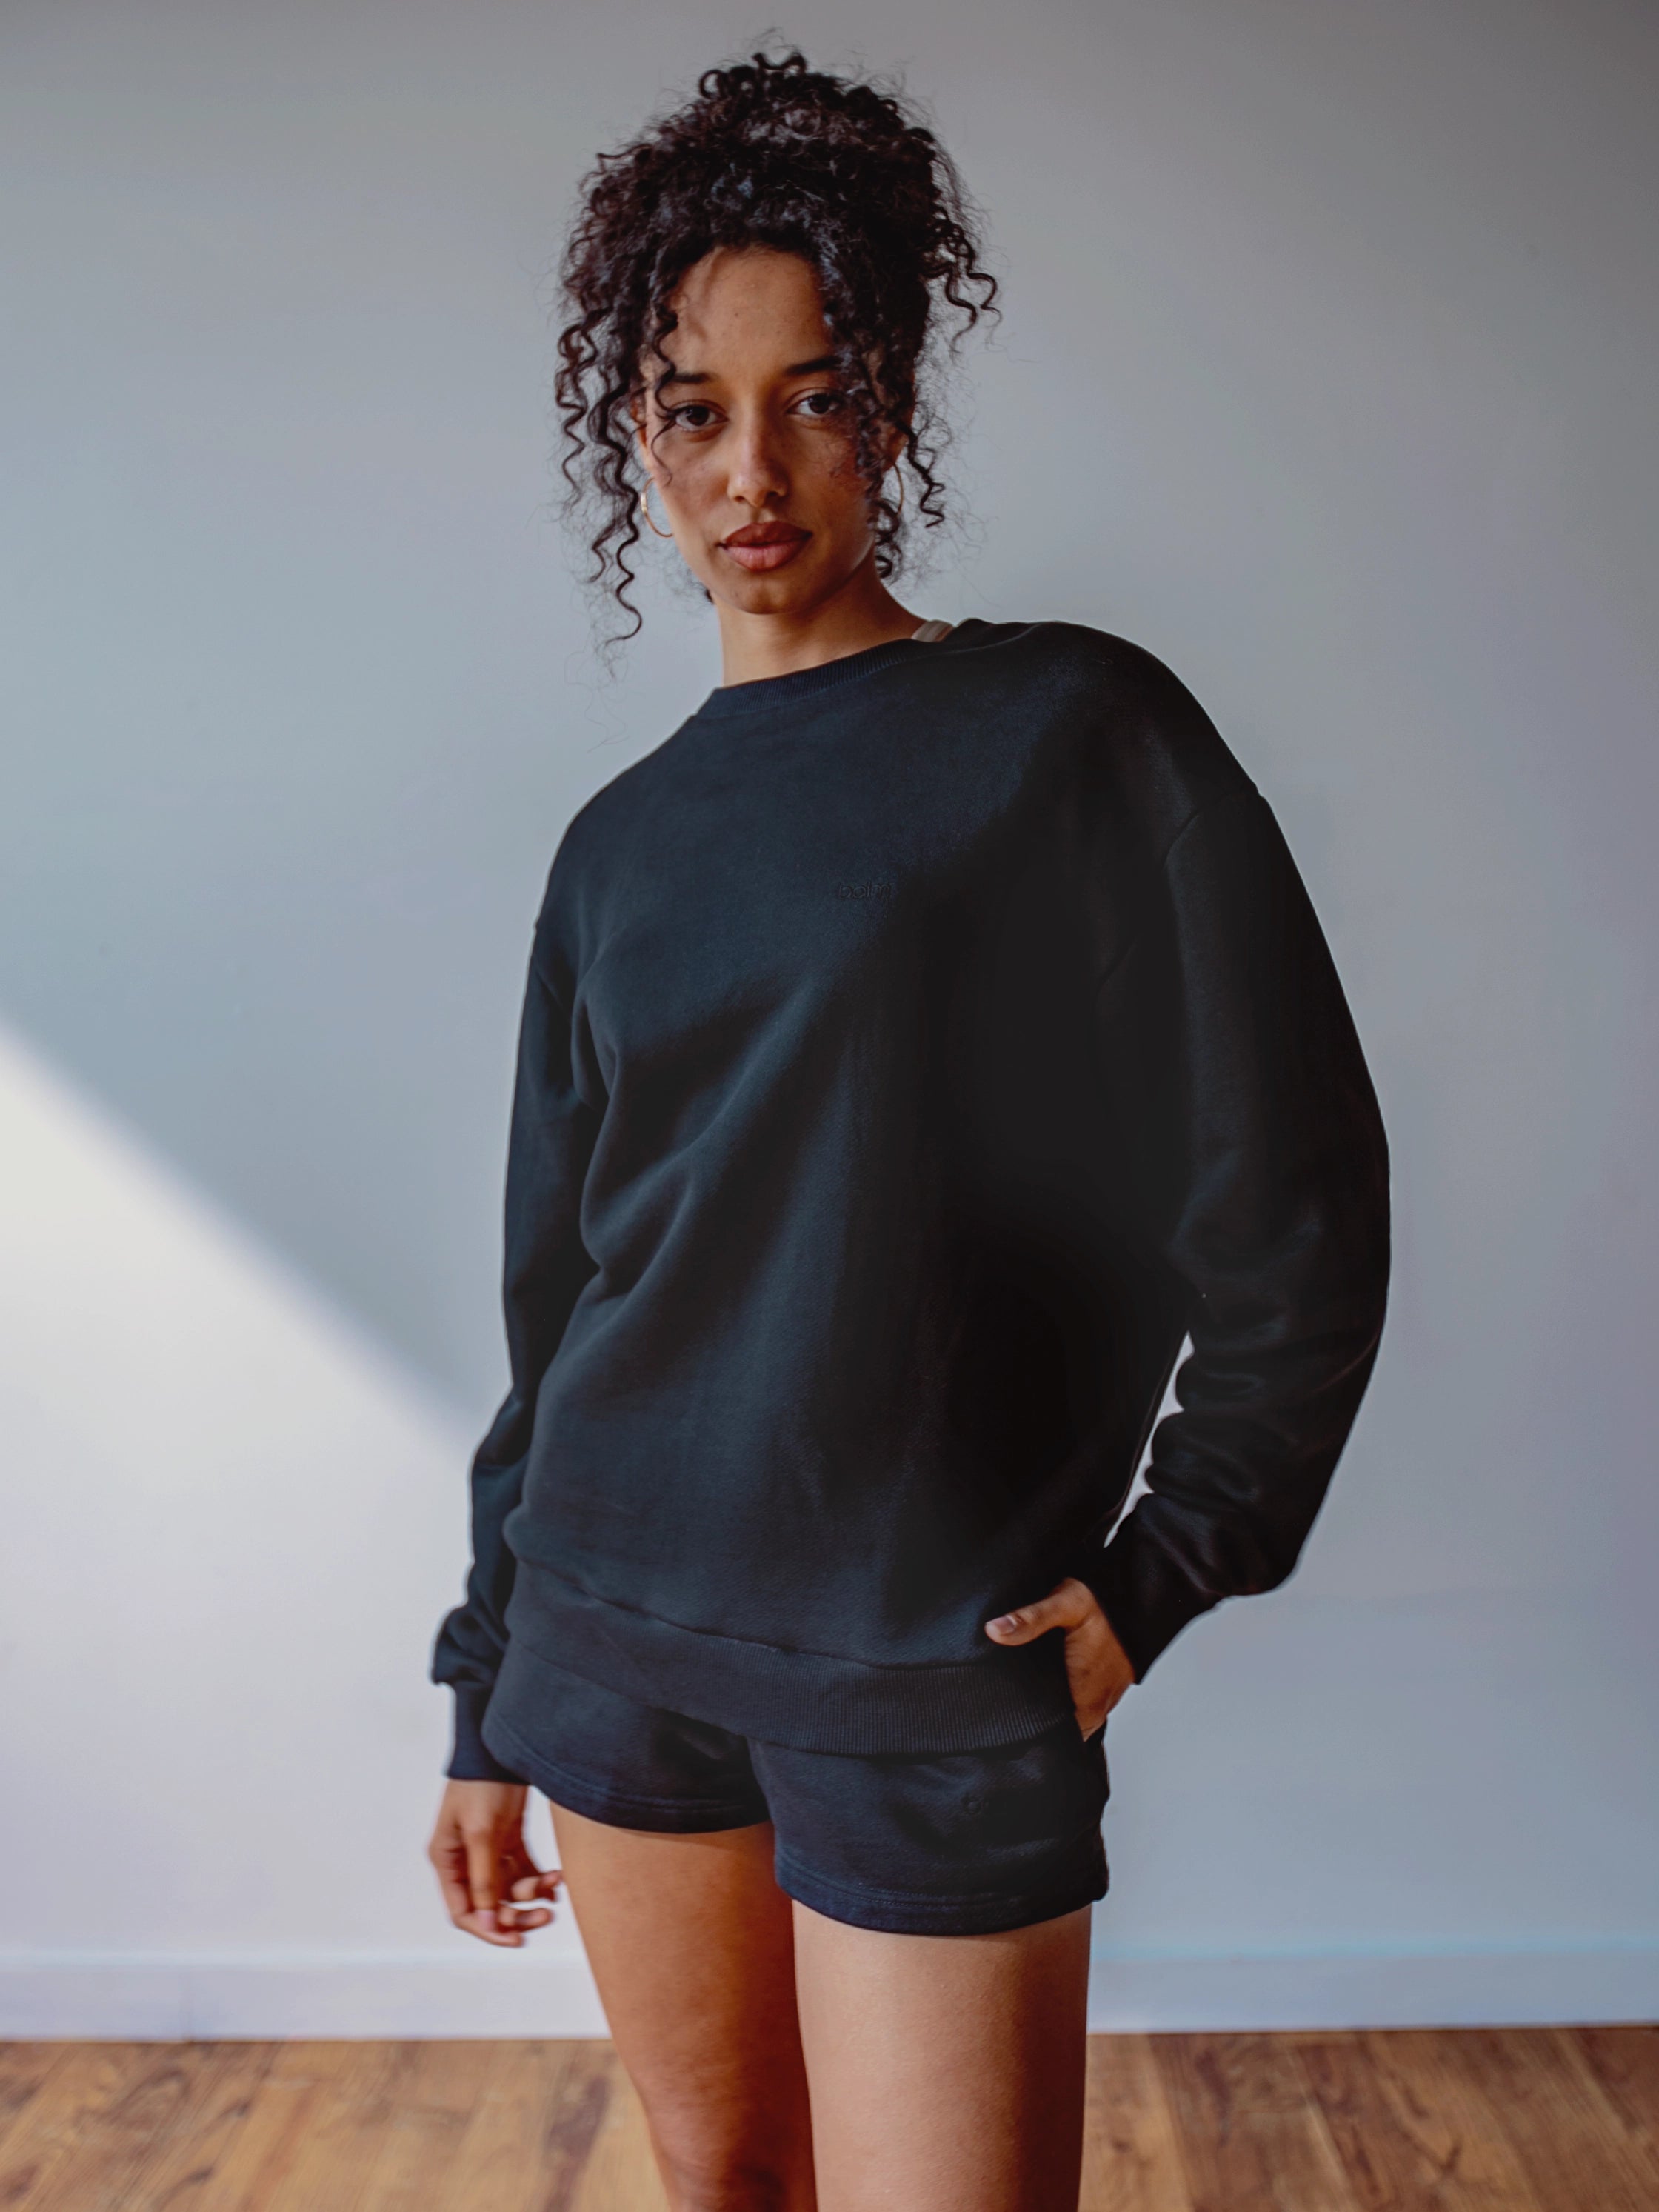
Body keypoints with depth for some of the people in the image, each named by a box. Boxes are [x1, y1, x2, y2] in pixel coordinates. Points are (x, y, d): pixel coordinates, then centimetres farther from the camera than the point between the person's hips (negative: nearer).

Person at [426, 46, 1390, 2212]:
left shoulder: (1076, 733, -5)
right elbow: (557, 1296, 11)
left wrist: (1157, 1571, -7)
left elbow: (1298, 1214, -4)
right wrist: (487, 1704, 14)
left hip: (933, 1675, -4)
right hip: (618, 1628, 5)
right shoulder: (624, 844, 7)